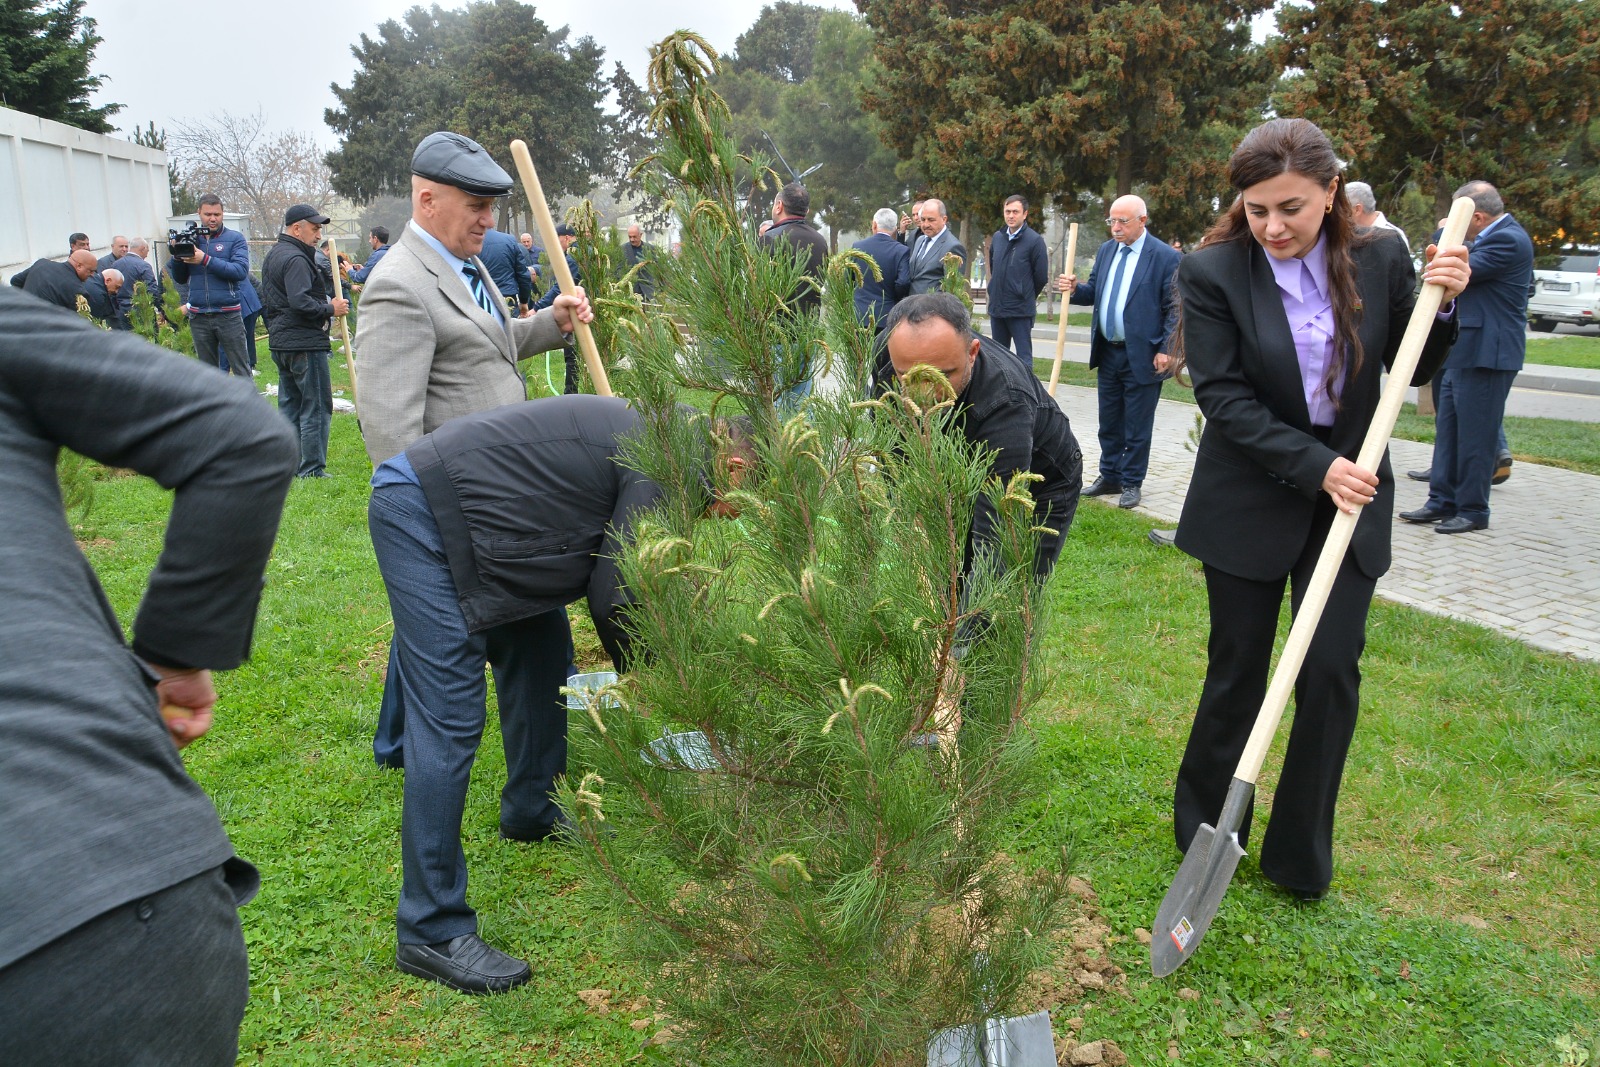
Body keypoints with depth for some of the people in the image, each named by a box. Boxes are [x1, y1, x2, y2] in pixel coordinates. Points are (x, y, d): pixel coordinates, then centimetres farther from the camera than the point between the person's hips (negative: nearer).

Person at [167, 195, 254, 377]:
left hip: (228, 315, -4)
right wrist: (177, 257, -7)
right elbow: (180, 279, 12)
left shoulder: (235, 239, 1)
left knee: (242, 370, -2)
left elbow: (241, 271, -15)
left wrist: (206, 260, -20)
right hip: (199, 317, 4)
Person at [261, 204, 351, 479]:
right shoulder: (295, 258, -16)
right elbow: (300, 302, -26)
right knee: (316, 406, -5)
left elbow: (267, 299, 24)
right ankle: (311, 469, -3)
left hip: (280, 341, 11)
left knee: (289, 403, 15)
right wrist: (330, 309, -14)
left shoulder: (273, 256, 18)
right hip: (305, 343, -11)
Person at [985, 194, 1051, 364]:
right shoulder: (997, 237, 9)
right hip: (996, 307, 6)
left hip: (1021, 310, -6)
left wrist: (1027, 296, 7)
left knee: (1023, 357, -4)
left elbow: (1041, 276, -5)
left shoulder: (1034, 240, -9)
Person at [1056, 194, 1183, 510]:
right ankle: (1110, 477, 28)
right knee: (1109, 423, 15)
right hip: (1107, 352, 6)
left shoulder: (1167, 257, -10)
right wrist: (1075, 289, -6)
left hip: (1142, 356, -6)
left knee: (1137, 426, 4)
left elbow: (1175, 309, -10)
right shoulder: (1106, 250, 9)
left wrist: (1167, 350, -16)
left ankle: (1131, 483, 16)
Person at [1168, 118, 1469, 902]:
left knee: (1332, 674, 2)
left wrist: (1442, 303, -10)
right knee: (1238, 669, 8)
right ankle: (1205, 829, 30)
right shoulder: (1213, 272, -10)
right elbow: (1223, 396, -14)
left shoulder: (1379, 261, -2)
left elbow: (1413, 370, 9)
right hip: (1250, 502, -2)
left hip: (1349, 496, 2)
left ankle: (1301, 858, 20)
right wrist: (1315, 466, -21)